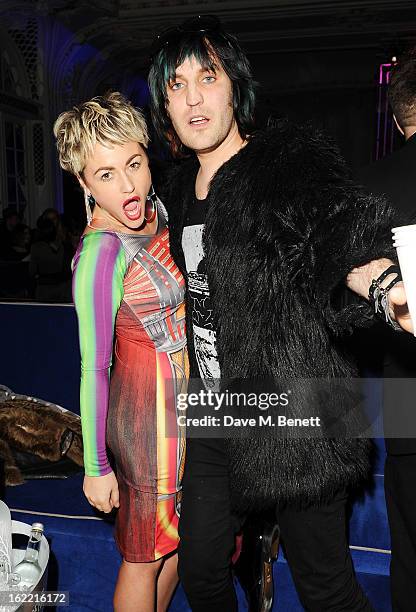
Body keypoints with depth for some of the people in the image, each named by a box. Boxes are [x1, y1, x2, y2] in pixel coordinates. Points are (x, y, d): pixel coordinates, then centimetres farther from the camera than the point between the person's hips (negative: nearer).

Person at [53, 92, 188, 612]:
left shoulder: (156, 210, -1)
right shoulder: (101, 250, -24)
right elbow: (94, 368, -20)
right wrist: (96, 467, -13)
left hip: (183, 400, 8)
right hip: (148, 411, -8)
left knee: (174, 538, 24)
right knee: (145, 557, 13)